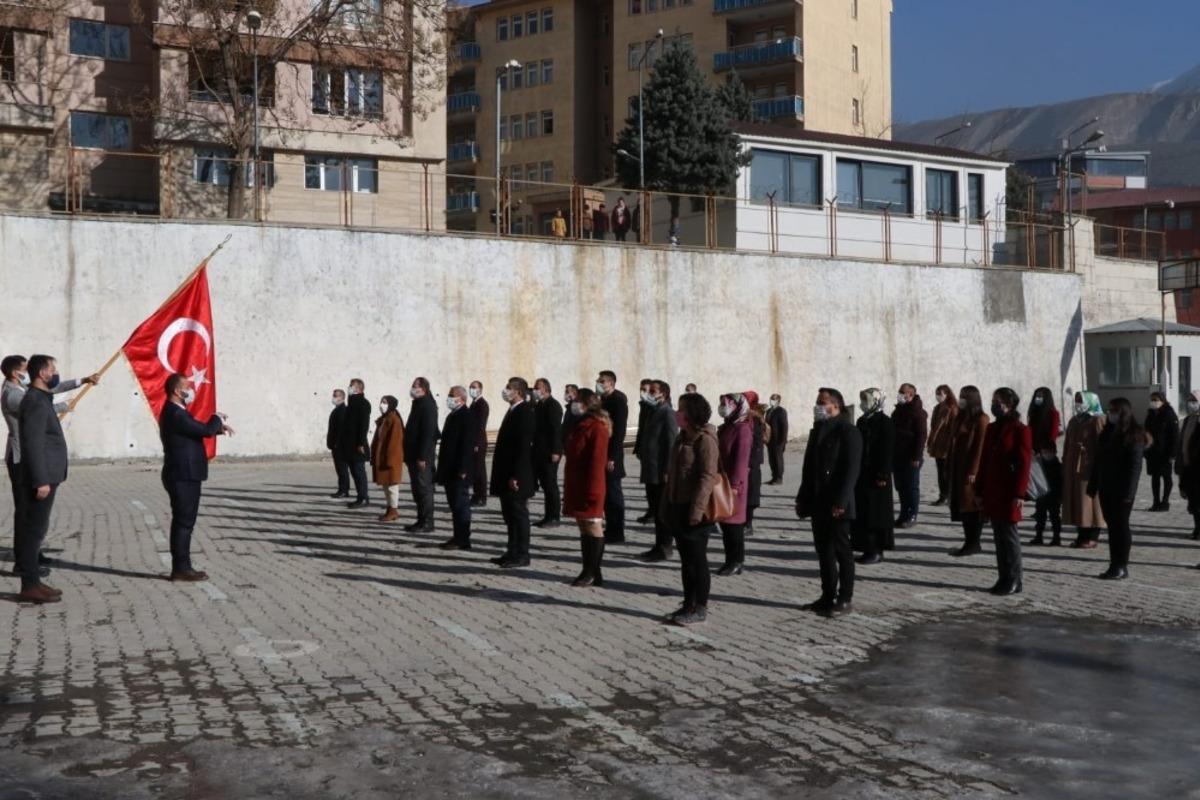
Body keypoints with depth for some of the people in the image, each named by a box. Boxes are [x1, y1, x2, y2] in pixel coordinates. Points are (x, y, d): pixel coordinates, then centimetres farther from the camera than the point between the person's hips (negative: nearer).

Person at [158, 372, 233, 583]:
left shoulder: (175, 412, 14)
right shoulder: (175, 415, -19)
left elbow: (198, 428, 26)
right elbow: (205, 430, -22)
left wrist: (218, 426, 10)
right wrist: (217, 418, -2)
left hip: (183, 476, 11)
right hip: (183, 477, -11)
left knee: (183, 522, 13)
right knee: (184, 522, -7)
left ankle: (181, 567, 17)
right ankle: (182, 568, -4)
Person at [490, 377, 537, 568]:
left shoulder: (524, 413, -15)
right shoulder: (513, 411, 15)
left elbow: (524, 446, -20)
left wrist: (515, 476, -22)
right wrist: (505, 475, 17)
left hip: (516, 476, -10)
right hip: (507, 475, 10)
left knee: (519, 514, -3)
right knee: (510, 515, 13)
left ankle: (522, 555, 2)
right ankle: (513, 552, 20)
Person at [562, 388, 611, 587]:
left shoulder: (597, 427, -14)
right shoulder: (581, 425, 15)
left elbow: (597, 462, -19)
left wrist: (592, 491, -22)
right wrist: (569, 489, 19)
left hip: (588, 487, -10)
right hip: (576, 486, 10)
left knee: (593, 527, -2)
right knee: (584, 527, 11)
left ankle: (592, 572, 3)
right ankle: (591, 572, 16)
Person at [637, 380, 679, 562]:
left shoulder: (668, 413, -12)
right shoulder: (653, 412, 16)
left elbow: (671, 443, -17)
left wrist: (667, 471, -20)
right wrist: (644, 470, 18)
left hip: (661, 473, -9)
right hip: (651, 472, 9)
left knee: (662, 512, -3)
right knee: (656, 511, 12)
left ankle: (664, 549, 2)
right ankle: (660, 546, 19)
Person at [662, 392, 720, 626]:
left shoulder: (705, 440, -14)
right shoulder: (682, 438, 14)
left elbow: (707, 477, -20)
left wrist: (696, 510, -24)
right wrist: (666, 505, 17)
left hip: (694, 510, -9)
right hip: (677, 508, 9)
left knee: (697, 559, -1)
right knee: (686, 558, 14)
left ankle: (700, 608, 7)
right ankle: (688, 604, 22)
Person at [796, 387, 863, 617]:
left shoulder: (847, 432, -10)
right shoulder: (818, 431, 14)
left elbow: (851, 470, -16)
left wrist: (840, 501, -22)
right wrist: (803, 498, 14)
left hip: (837, 505, -8)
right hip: (818, 503, 8)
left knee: (841, 550, -1)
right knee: (823, 549, 11)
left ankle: (845, 599, 5)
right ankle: (828, 596, 19)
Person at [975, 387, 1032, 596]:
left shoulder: (1020, 430, -8)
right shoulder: (992, 429, 14)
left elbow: (1024, 463, -12)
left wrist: (1019, 493, -17)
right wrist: (980, 490, 13)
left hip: (1009, 492, -7)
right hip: (992, 492, 7)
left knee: (1009, 534, -3)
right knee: (999, 535, 10)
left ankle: (1014, 581, 4)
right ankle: (1004, 578, 16)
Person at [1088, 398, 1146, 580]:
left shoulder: (1134, 435, -8)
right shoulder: (1107, 432, 12)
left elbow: (1135, 466, -13)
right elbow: (1098, 460, 14)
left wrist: (1128, 492, -18)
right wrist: (1093, 486, 10)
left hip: (1122, 490, -7)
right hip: (1106, 488, 7)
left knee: (1121, 526, -2)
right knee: (1112, 526, 9)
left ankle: (1122, 567, 3)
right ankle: (1115, 565, 13)